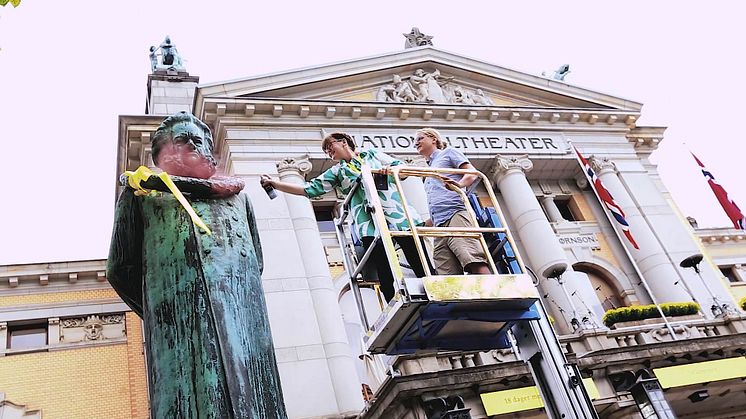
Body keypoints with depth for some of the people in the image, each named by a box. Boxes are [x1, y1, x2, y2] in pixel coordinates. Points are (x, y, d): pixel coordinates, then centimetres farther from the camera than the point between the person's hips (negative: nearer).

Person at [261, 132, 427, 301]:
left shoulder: (372, 154, 18)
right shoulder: (337, 171, 18)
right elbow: (309, 189, 12)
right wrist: (275, 184, 6)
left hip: (399, 214, 0)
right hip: (370, 224, 0)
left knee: (424, 269, -3)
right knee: (387, 280, -9)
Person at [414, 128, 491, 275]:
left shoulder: (448, 152, 19)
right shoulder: (429, 173, 38)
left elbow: (472, 173, 4)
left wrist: (459, 184, -17)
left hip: (456, 214, -7)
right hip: (440, 225, 7)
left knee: (476, 264, -26)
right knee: (449, 276, -12)